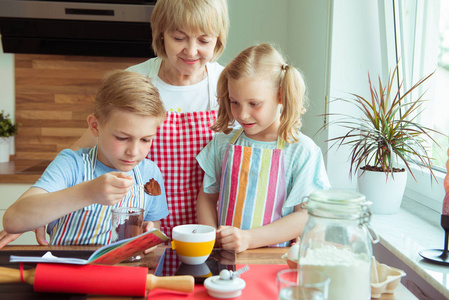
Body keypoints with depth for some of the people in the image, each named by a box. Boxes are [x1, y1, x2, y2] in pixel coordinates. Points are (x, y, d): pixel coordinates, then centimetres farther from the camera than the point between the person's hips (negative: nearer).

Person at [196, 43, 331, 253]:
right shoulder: (223, 143, 6)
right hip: (224, 254, 2)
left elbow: (306, 216, -8)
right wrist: (211, 238, -5)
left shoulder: (303, 151, -5)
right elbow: (207, 196, 13)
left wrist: (249, 238, -17)